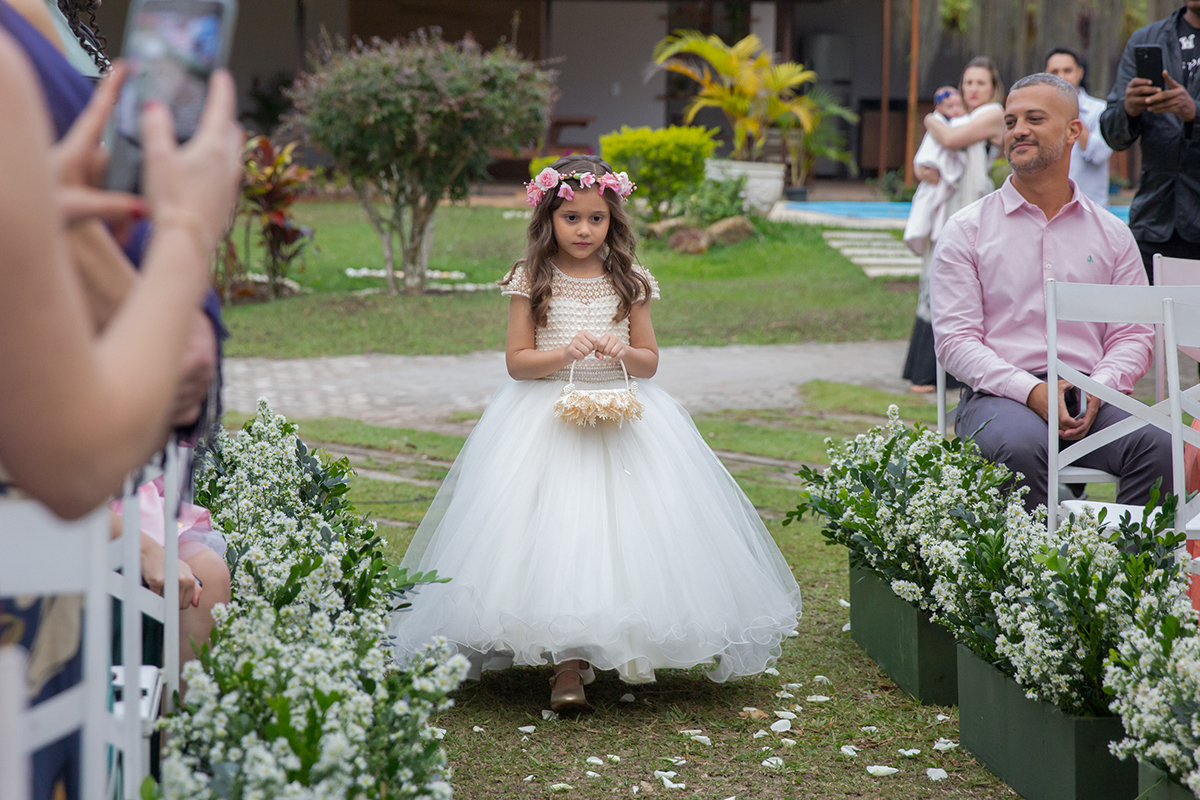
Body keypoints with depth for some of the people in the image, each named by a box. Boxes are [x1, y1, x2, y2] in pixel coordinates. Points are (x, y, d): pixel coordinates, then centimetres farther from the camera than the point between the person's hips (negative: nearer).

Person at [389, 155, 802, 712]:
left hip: (620, 415, 2)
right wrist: (564, 354, -17)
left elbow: (650, 360, 8)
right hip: (547, 422, -2)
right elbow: (517, 361, -1)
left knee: (624, 529, -6)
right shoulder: (532, 280, 1)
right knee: (556, 531, -11)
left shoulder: (629, 281, 6)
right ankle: (568, 662, -10)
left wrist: (622, 353, -13)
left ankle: (628, 642, 7)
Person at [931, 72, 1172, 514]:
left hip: (1091, 401, 2)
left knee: (1158, 446, -28)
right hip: (997, 395, -2)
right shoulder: (967, 229, 9)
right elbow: (954, 338, 0)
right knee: (1022, 448, -37)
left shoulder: (1112, 234, 17)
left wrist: (1098, 388, -10)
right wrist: (1031, 391, -15)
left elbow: (1133, 335, 13)